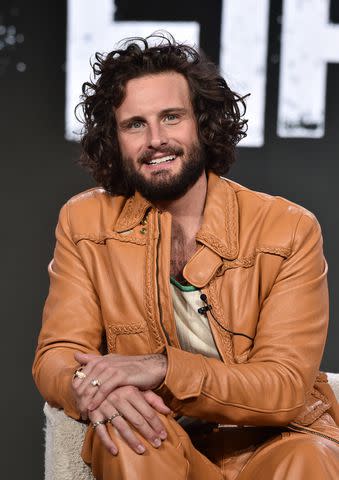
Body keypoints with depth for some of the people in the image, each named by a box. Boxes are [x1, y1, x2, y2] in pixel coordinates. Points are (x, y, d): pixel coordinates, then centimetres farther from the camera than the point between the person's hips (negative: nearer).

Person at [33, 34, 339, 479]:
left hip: (275, 443, -2)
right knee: (128, 434, -31)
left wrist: (162, 368, -29)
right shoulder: (85, 222, -1)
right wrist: (96, 390, -28)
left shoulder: (290, 230, -8)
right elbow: (55, 358, -3)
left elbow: (287, 388, -13)